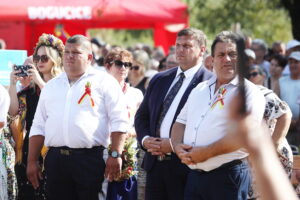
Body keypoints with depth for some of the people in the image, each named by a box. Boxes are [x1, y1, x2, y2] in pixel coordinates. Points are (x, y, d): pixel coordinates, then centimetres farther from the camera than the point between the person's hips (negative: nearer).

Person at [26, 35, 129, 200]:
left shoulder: (104, 82, 3)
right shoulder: (51, 86, 19)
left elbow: (118, 122, -2)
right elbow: (38, 127, 19)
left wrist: (115, 155, -11)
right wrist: (32, 161, 12)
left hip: (90, 159, -4)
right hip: (55, 160, 4)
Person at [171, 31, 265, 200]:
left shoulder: (249, 92, -5)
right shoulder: (200, 89, 18)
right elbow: (181, 122, 20)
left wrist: (205, 153, -17)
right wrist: (178, 146, -2)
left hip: (228, 177, -6)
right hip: (194, 174, 7)